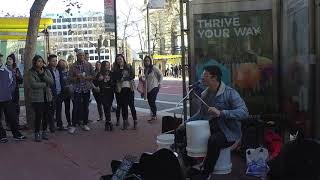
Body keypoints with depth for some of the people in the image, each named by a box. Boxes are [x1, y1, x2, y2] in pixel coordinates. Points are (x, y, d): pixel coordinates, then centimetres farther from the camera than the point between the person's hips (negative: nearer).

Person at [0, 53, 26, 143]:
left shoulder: (7, 70, 3)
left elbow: (13, 81, 13)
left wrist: (10, 90, 3)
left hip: (8, 98, 2)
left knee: (12, 117, 7)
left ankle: (16, 134, 17)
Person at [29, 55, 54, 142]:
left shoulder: (46, 71, 9)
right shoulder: (31, 72, -3)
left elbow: (52, 82, -4)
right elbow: (33, 84, -16)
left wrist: (43, 74, -12)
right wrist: (45, 84, -9)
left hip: (47, 96, 4)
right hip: (37, 98, -4)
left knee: (46, 115, 7)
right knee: (38, 116, -6)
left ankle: (44, 131, 21)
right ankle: (37, 133, 7)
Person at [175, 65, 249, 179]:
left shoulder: (230, 93, -17)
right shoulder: (205, 94, 7)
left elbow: (244, 112, -28)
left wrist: (221, 113, -38)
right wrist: (186, 123, 6)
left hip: (228, 132, -8)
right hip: (208, 128, 8)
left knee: (213, 140, -39)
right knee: (180, 131, 3)